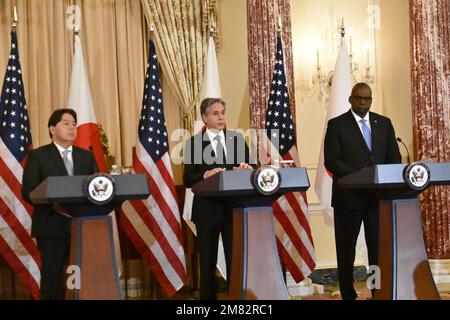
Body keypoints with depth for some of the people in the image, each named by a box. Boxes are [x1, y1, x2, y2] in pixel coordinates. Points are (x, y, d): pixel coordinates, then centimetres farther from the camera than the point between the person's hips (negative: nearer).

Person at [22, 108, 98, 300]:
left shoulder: (86, 156, 17)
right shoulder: (38, 156, 3)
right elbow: (28, 191, -5)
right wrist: (54, 205, -20)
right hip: (53, 227, -3)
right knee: (52, 279, -2)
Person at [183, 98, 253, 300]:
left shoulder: (238, 139, 8)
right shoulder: (194, 143, -1)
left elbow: (247, 168, 8)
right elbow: (188, 180, -5)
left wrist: (246, 168, -14)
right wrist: (206, 175, -23)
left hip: (235, 207, 2)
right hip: (207, 208, -2)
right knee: (208, 261, 8)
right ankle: (208, 296, 18)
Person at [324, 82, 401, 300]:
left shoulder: (384, 123, 11)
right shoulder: (337, 125, -1)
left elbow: (394, 157, 9)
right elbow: (331, 161, -9)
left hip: (379, 196, 3)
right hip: (349, 197, -2)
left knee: (380, 247, -1)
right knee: (346, 250, 7)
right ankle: (348, 295, 17)